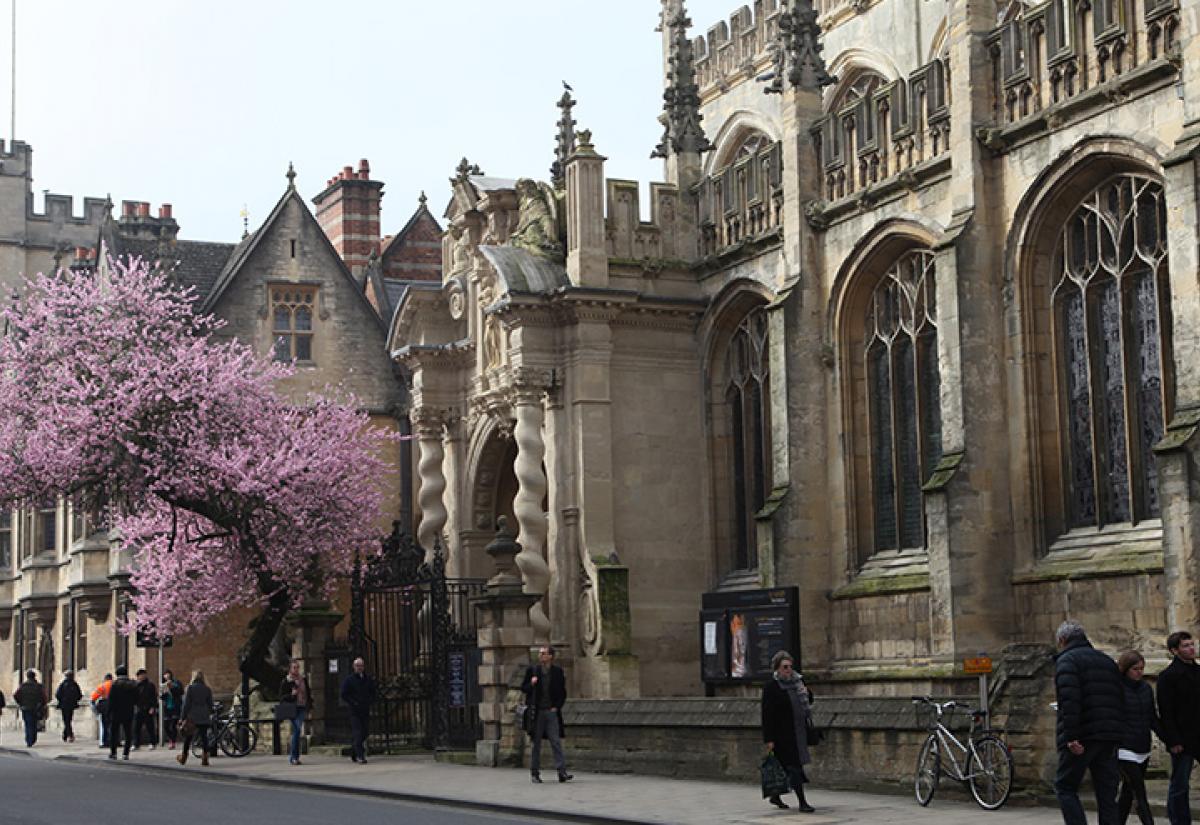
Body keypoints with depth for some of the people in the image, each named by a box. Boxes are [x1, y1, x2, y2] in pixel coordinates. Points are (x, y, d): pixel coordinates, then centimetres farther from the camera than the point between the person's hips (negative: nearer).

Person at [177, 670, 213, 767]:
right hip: (204, 718, 2)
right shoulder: (207, 689, 3)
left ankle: (183, 758, 21)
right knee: (204, 737, 2)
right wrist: (210, 715, 22)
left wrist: (182, 717, -3)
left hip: (192, 718, -2)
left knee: (187, 738, 10)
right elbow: (210, 704, 8)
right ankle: (205, 759, -4)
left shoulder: (190, 688, -6)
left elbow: (186, 704, -7)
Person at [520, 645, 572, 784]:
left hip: (551, 711, 0)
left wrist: (557, 707, -2)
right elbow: (523, 688, 9)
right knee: (536, 743, 4)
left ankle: (562, 772, -9)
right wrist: (531, 684, -11)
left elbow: (563, 692, 9)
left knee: (556, 741, -6)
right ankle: (535, 773, 10)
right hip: (536, 711, 0)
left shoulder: (557, 671, 4)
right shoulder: (532, 670, 5)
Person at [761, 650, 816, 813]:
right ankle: (801, 801, -6)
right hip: (783, 734, -7)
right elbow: (767, 714, -13)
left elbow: (809, 702, 22)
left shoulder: (798, 681, 10)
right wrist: (769, 739, -17)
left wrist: (807, 694, -2)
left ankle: (775, 796, 28)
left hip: (799, 731, 7)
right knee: (794, 765, -8)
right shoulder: (771, 686, -10)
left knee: (785, 765, 13)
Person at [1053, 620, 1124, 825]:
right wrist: (1118, 734, 17)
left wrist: (1071, 737, -21)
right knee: (1106, 793, 8)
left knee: (1065, 787, 2)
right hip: (1110, 738, 7)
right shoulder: (1107, 661, 21)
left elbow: (1069, 702, -17)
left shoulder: (1067, 660, -3)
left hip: (1082, 738, -7)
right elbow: (1120, 699, 19)